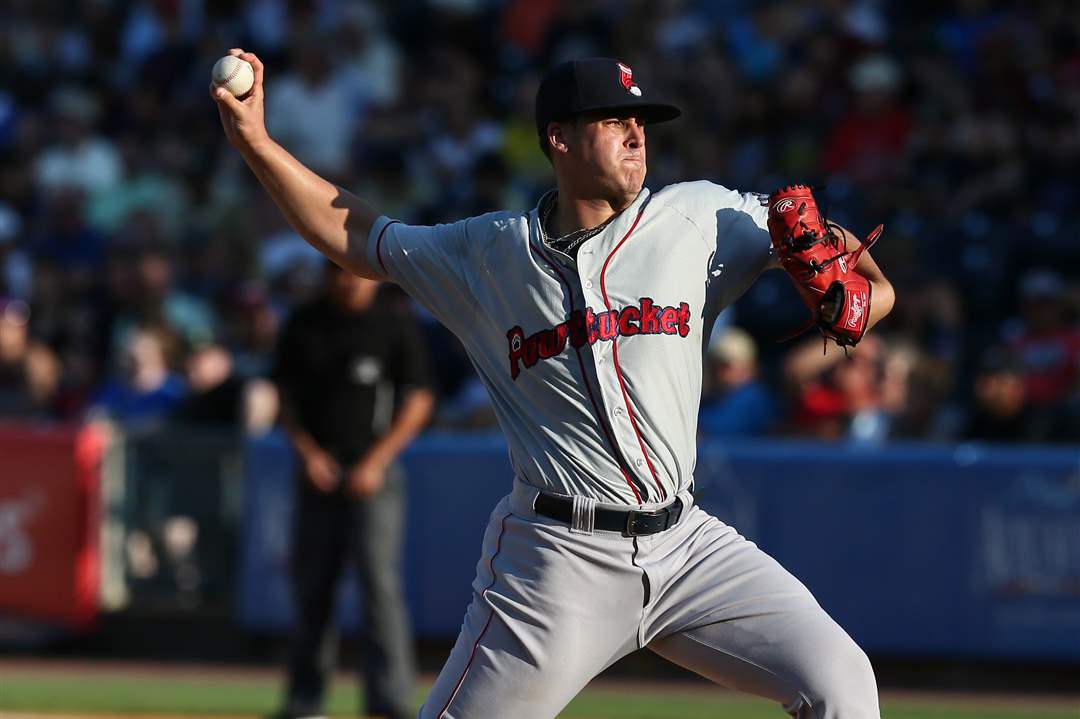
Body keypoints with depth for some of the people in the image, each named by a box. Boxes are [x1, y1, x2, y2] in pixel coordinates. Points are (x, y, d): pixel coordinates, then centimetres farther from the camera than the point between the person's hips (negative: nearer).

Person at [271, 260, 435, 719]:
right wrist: (307, 452, -2)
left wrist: (376, 462, -9)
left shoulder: (395, 329, -2)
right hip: (317, 471, 4)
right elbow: (286, 393, 13)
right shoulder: (303, 326, 7)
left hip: (372, 474, -4)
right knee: (310, 586, 7)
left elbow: (418, 401, -2)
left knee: (380, 584, -12)